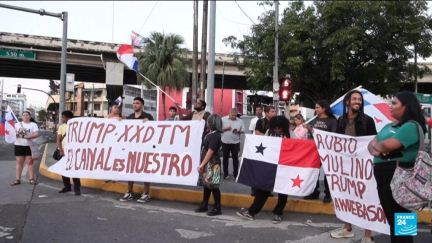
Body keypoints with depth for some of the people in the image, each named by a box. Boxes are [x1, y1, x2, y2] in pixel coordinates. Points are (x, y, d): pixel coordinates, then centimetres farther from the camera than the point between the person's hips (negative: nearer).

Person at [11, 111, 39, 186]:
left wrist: (24, 136, -20)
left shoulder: (33, 124, -1)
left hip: (30, 146, -2)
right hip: (19, 145, 2)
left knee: (30, 162, 1)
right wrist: (17, 134, -16)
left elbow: (36, 134, -15)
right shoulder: (17, 124, 8)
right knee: (19, 162, 5)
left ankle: (32, 179, 5)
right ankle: (17, 180, 8)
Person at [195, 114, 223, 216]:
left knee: (213, 186, -4)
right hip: (207, 163, 9)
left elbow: (210, 152, -20)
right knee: (206, 184, 15)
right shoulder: (210, 134, 11)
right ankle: (204, 205, 25)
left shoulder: (215, 135, -16)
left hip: (212, 164, -9)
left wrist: (202, 164, -19)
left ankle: (217, 208, 4)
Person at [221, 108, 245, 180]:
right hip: (225, 142, 0)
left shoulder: (240, 121, 4)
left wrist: (238, 131, -15)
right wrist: (225, 128, -17)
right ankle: (225, 174, 16)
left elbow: (243, 131, 6)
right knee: (225, 157, 7)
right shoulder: (223, 119, -1)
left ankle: (235, 174, 12)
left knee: (235, 158, 3)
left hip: (235, 142, 1)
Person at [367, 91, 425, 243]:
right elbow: (372, 144, 13)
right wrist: (375, 149, -11)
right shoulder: (390, 126, 18)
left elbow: (387, 146, -24)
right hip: (383, 175, 9)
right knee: (392, 219, 16)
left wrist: (376, 145, -1)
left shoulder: (411, 126, -13)